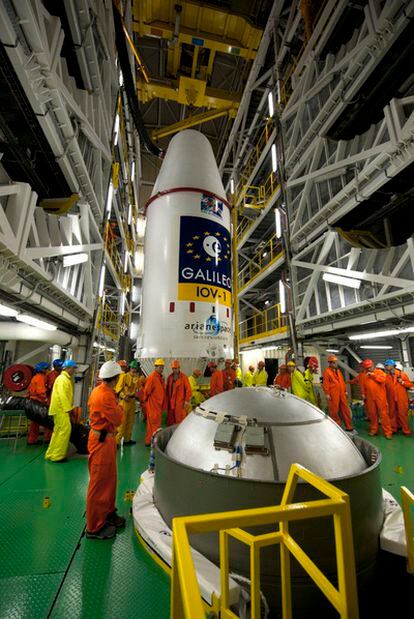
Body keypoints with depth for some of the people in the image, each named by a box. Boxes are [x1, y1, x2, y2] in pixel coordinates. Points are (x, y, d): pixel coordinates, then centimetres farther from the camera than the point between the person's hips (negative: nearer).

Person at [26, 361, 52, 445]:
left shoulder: (35, 377, 14)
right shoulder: (41, 378, -17)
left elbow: (29, 389, 20)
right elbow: (41, 391, -23)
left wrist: (30, 397, 26)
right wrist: (46, 401, -20)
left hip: (33, 401, 10)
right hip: (39, 402, -10)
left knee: (35, 422, 17)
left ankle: (32, 439, 24)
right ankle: (47, 437, 6)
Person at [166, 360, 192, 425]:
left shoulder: (183, 377, -7)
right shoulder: (170, 377, 7)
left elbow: (188, 389, -8)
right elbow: (167, 389, 14)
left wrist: (187, 401, -10)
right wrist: (167, 399, 9)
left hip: (180, 403, -5)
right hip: (171, 402, 5)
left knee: (180, 420, 2)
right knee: (170, 420, 13)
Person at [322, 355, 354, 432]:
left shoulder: (338, 371, 16)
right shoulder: (327, 371, -9)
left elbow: (342, 381, 22)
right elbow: (326, 384, -13)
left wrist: (345, 391, 17)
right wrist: (327, 394, -15)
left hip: (341, 394, 7)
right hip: (333, 395, -7)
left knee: (345, 410, 12)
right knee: (334, 411, 2)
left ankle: (349, 427, 23)